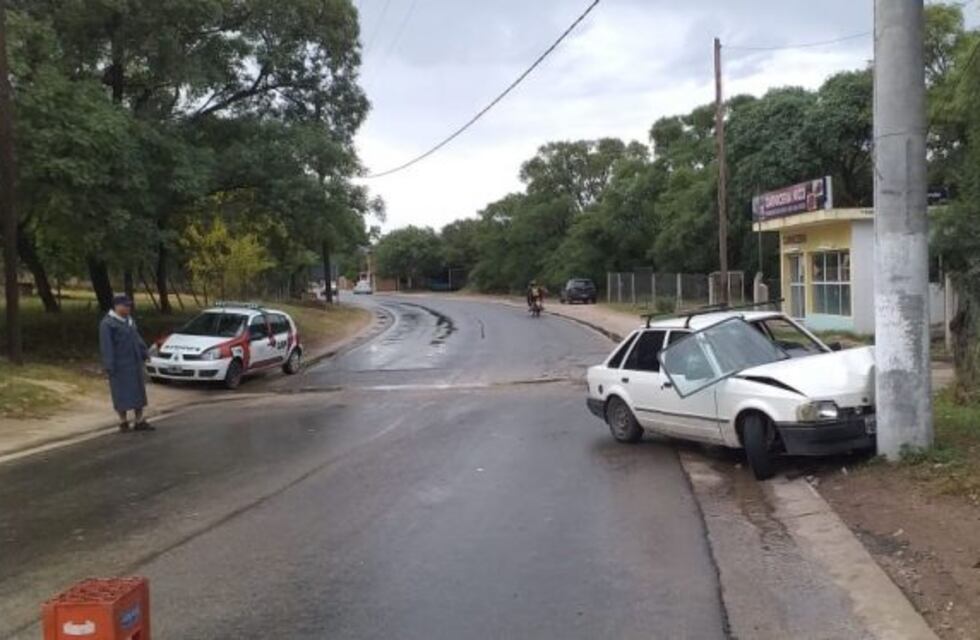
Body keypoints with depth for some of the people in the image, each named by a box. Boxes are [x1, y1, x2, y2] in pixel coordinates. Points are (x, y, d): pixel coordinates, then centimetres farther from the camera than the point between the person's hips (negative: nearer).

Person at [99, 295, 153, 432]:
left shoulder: (129, 320, 10)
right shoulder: (107, 323, -13)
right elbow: (106, 346, -16)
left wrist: (144, 353, 15)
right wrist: (109, 365, -20)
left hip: (134, 362, 7)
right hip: (120, 364, -7)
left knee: (138, 391, 8)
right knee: (121, 393, 1)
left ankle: (139, 421, 14)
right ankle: (123, 422, 13)